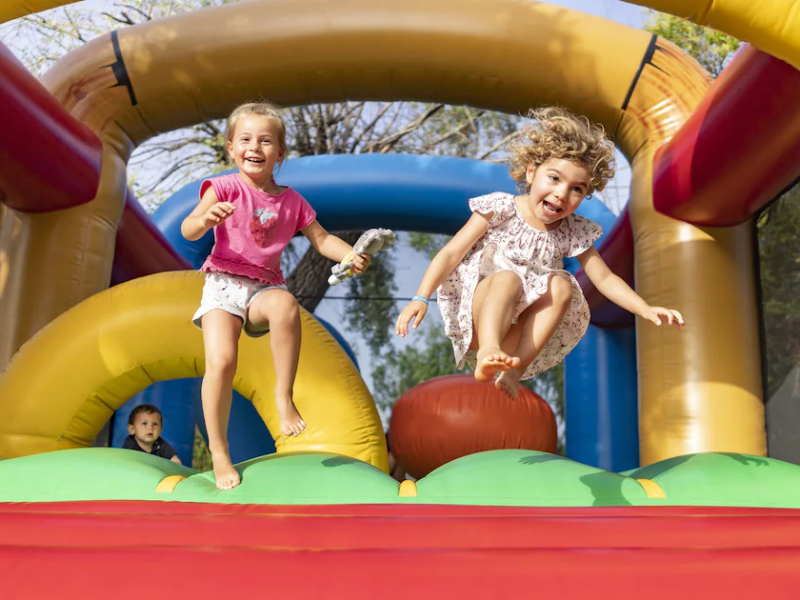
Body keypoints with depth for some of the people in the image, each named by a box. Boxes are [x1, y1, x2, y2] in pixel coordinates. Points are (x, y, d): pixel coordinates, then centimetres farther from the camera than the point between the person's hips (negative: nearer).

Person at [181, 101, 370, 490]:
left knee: (286, 304, -36)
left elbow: (321, 238, 15)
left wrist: (351, 256, -5)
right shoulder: (225, 188, -1)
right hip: (223, 283, -1)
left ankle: (284, 394, -21)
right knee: (221, 362, -20)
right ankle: (219, 454, -3)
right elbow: (187, 231, -12)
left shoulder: (291, 200, 9)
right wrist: (206, 218, -36)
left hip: (265, 286, 2)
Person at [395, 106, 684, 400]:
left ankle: (515, 370, -30)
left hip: (520, 334, 4)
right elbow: (450, 254, -10)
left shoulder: (573, 232, 5)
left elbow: (604, 278, 8)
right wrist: (421, 298, -22)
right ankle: (487, 354, -51)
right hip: (476, 324, -3)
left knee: (562, 286, -22)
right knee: (508, 277, -30)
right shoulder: (500, 209, -6)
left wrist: (646, 309, -6)